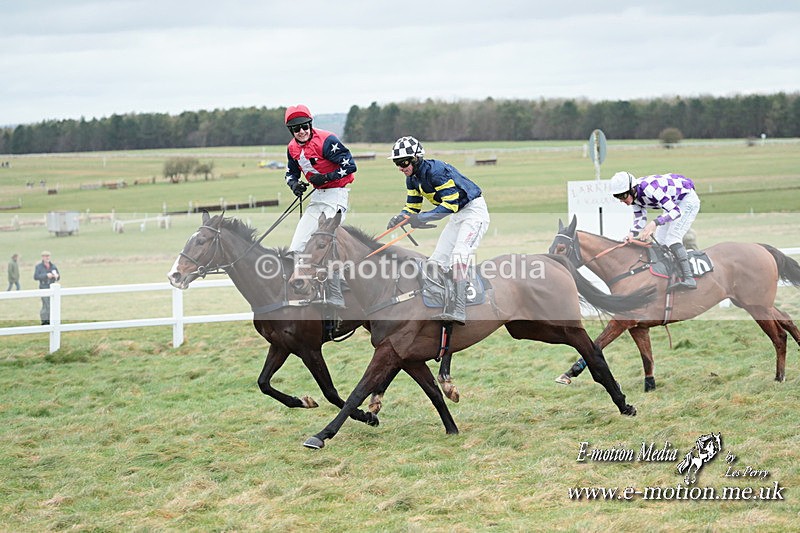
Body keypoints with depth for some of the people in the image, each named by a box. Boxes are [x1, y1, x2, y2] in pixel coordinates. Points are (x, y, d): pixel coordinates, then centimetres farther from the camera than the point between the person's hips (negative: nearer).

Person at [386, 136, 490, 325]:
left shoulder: (435, 170, -26)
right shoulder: (412, 178, 2)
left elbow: (451, 204, -30)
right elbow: (412, 207, 8)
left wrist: (423, 218, -36)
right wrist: (400, 218, -13)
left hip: (474, 210, -10)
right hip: (457, 216, 10)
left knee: (459, 254, -25)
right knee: (437, 261, 5)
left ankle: (457, 311, -32)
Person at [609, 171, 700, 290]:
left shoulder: (649, 189, -36)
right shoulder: (634, 195, -8)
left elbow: (675, 211, -37)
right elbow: (639, 219, -2)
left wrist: (654, 223, -50)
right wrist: (632, 233, -22)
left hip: (688, 200, -10)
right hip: (674, 203, 10)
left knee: (672, 238, -23)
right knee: (661, 241, 7)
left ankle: (688, 279, -33)